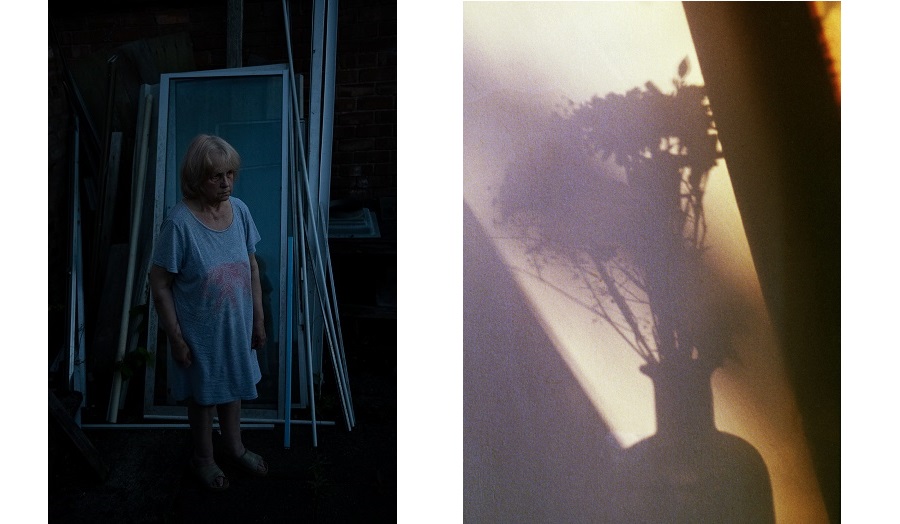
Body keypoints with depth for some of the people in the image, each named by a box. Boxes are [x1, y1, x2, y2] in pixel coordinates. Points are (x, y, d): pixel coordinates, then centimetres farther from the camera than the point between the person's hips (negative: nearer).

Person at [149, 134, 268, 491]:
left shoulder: (239, 210, -9)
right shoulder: (179, 223, -25)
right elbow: (159, 284, -17)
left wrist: (259, 318, 6)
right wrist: (175, 337, -14)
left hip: (237, 325, 5)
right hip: (200, 331, -5)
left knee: (232, 385, 24)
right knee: (204, 394, 17)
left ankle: (234, 447, 48)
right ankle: (203, 458, 42)